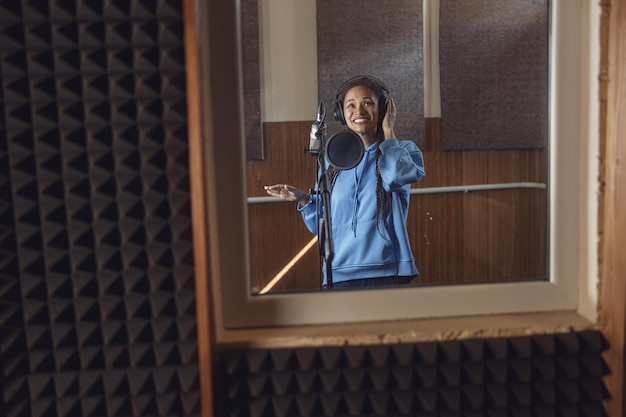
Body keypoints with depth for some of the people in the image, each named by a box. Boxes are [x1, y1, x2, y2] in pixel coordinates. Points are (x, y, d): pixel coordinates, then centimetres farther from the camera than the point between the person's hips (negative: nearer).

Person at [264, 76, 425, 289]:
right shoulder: (332, 162, 11)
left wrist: (388, 130, -6)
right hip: (340, 275, 3)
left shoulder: (403, 150, 4)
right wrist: (303, 199, -3)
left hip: (387, 273, -2)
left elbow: (396, 176, -22)